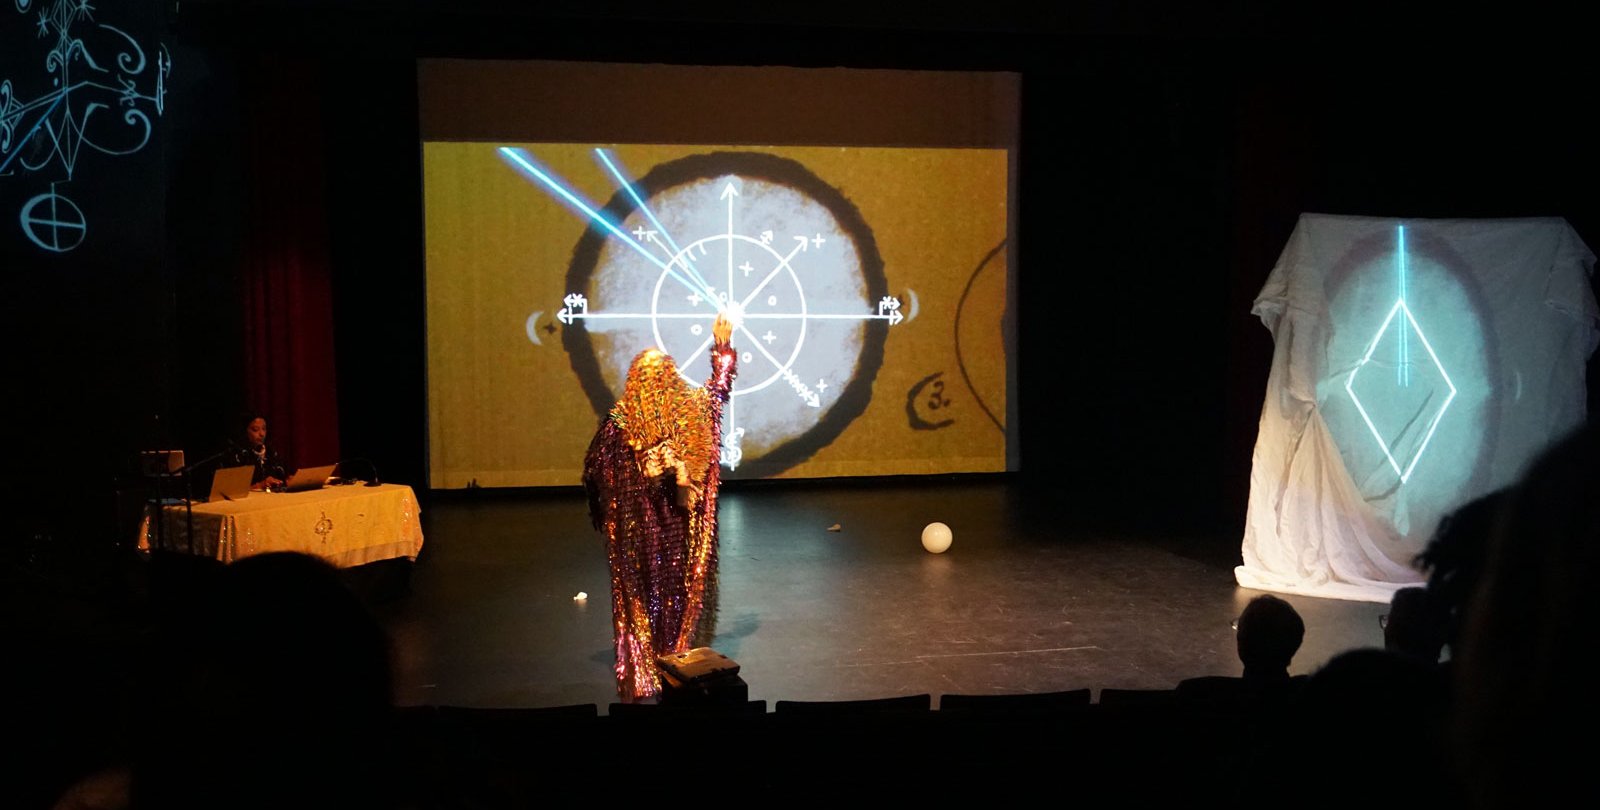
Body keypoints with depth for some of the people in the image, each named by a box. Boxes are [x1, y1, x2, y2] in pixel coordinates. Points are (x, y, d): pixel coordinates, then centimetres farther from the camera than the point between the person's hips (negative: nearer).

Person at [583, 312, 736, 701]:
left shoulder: (619, 421, -13)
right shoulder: (692, 410, -7)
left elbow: (593, 470, -5)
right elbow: (720, 386, 14)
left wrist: (600, 514, 11)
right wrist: (722, 346, 28)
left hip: (637, 527, -2)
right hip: (681, 527, 2)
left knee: (639, 593, 8)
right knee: (683, 588, 13)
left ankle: (639, 676, 13)